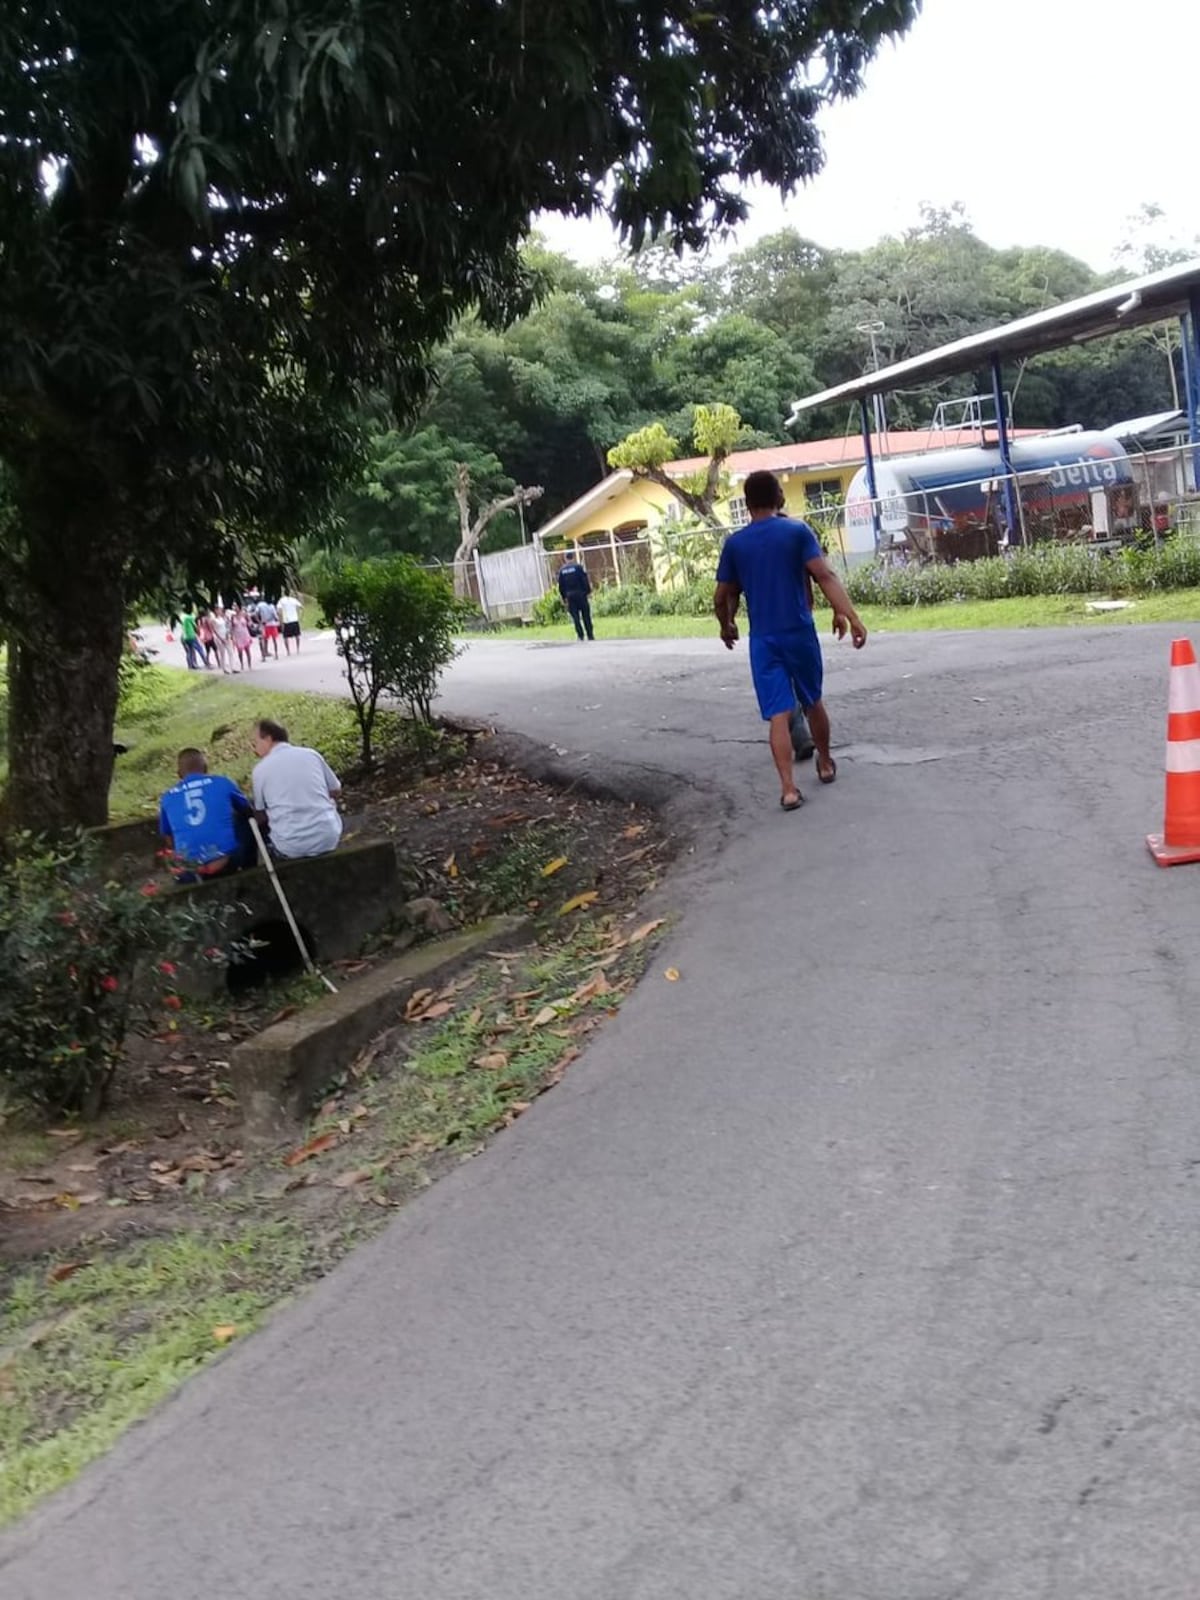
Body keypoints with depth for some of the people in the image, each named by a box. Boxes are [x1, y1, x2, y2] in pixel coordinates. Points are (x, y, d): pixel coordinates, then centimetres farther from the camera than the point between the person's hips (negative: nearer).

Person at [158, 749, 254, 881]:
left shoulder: (167, 798, 10)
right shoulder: (223, 783, 5)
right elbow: (248, 812, 23)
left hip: (191, 867, 3)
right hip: (227, 860, -3)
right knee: (246, 822, 26)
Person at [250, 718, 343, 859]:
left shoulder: (260, 770, -2)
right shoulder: (311, 754, 4)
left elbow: (261, 817, 7)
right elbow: (336, 791, 14)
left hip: (292, 848, -2)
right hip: (328, 838, 2)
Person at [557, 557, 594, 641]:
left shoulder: (561, 570, 6)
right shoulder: (578, 567, -5)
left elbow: (560, 585, 9)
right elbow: (585, 580, -8)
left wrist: (564, 598, 15)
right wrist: (588, 591, -1)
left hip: (569, 596, 2)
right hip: (581, 594, -2)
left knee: (575, 617, 4)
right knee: (586, 616, 3)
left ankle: (580, 635, -3)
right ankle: (590, 635, 4)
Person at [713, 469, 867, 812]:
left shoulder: (734, 543, 2)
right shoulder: (798, 531, -2)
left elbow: (722, 597, 8)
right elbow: (825, 576, -13)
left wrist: (727, 626, 26)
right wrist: (849, 614, -17)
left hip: (763, 639, 0)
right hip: (800, 633, 0)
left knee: (778, 714, -3)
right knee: (813, 701, 21)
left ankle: (789, 788, -12)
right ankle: (825, 763, 38)